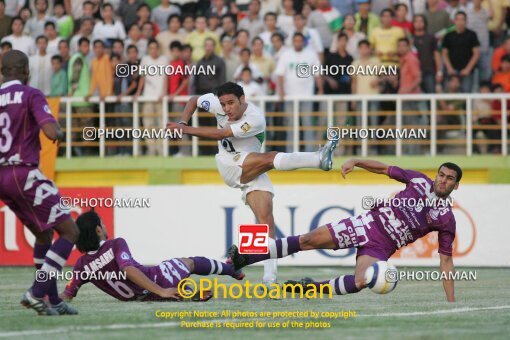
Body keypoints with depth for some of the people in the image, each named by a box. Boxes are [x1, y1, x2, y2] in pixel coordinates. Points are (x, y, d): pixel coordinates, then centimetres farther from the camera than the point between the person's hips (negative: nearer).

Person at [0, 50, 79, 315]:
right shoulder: (31, 95, -8)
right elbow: (51, 132, -20)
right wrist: (59, 132, 2)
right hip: (24, 174, -7)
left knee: (43, 234, 22)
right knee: (69, 232, -1)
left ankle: (53, 301, 20)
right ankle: (37, 293, -13)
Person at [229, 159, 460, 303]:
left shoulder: (446, 219, -4)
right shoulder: (419, 180, 2)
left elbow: (446, 259, -2)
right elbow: (384, 168, 12)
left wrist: (451, 301, -7)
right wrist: (356, 162, -5)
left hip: (380, 247, -2)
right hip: (369, 223, 2)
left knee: (361, 281, -33)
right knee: (308, 240, -9)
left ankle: (313, 288, -10)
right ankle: (242, 260, -5)